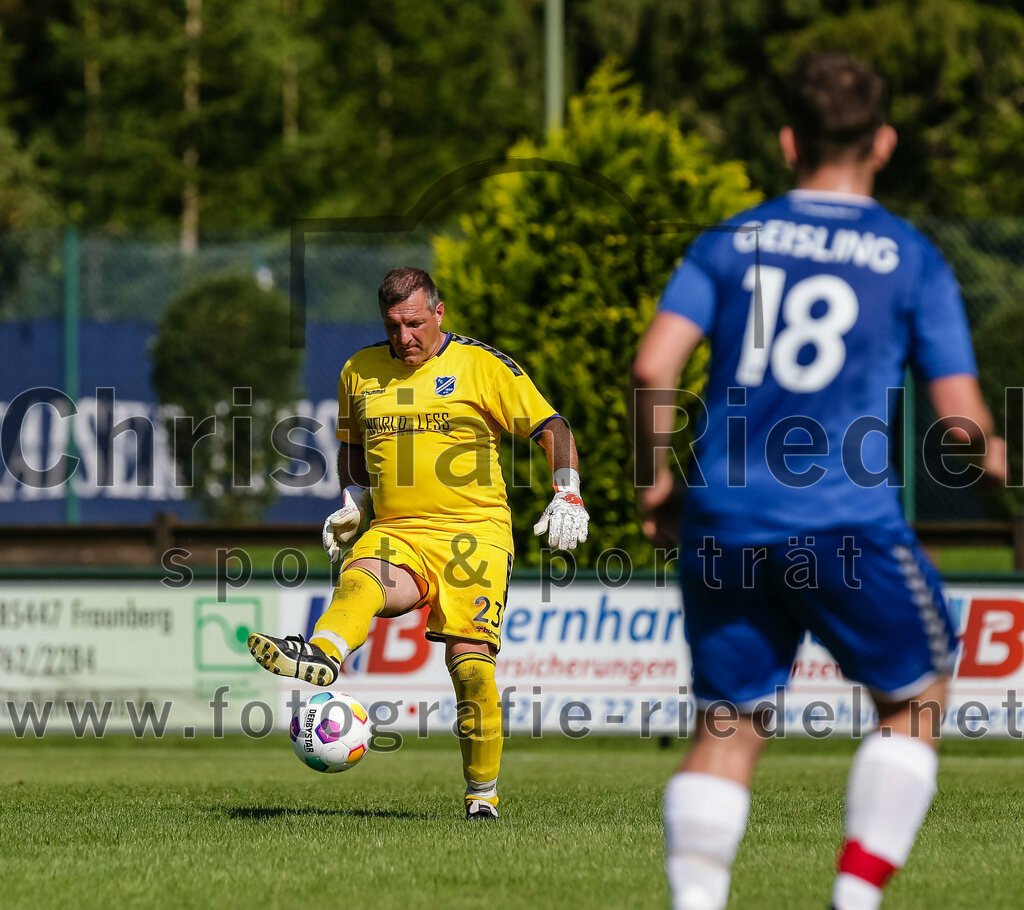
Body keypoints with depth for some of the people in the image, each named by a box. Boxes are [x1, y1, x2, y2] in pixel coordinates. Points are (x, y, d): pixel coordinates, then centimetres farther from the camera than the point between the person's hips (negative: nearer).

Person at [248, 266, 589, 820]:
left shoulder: (482, 366, 2)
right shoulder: (360, 372, 14)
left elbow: (551, 428, 4)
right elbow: (351, 447, 30)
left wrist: (567, 495, -9)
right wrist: (353, 502, 13)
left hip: (474, 530, -3)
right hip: (396, 534, 3)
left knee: (470, 661, -13)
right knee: (360, 579, -32)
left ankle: (483, 795, 1)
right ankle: (321, 657, -64)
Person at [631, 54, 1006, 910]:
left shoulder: (728, 244, 9)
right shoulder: (913, 260, 4)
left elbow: (653, 367, -3)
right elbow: (962, 421, 1)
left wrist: (655, 480, 11)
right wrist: (994, 457, 23)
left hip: (726, 526, 3)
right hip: (848, 526, -2)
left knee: (726, 728, 11)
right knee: (918, 698, 17)